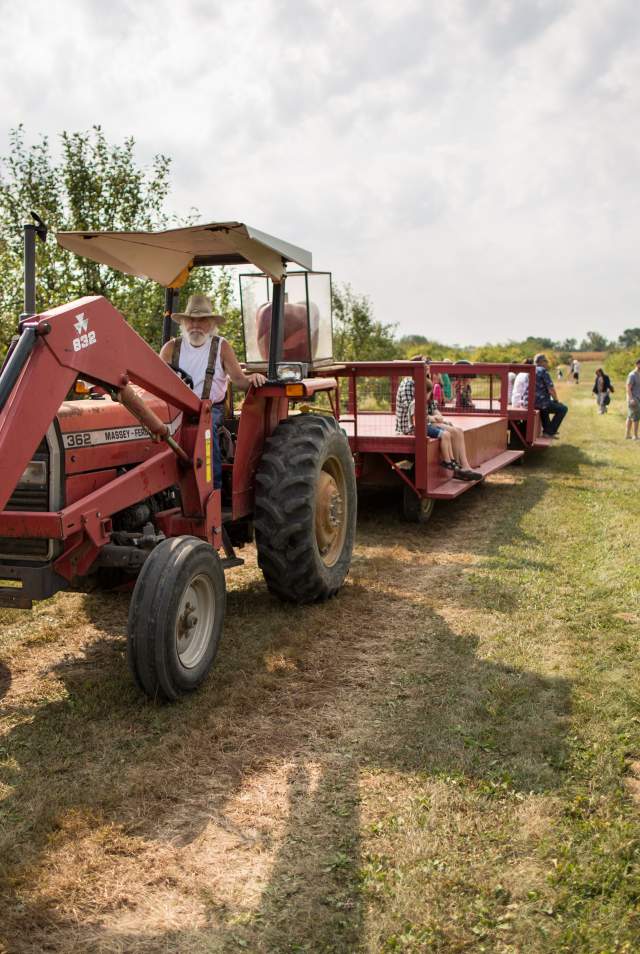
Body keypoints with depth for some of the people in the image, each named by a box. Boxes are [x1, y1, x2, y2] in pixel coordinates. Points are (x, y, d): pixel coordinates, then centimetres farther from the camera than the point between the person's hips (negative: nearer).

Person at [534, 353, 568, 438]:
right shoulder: (543, 371, -10)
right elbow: (551, 389, -14)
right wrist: (556, 400, 5)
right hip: (540, 402, -8)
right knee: (563, 408, 9)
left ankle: (547, 429, 40)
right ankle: (550, 432, 8)